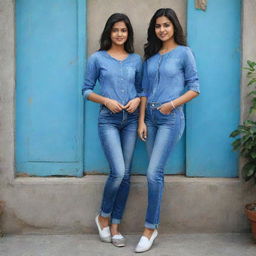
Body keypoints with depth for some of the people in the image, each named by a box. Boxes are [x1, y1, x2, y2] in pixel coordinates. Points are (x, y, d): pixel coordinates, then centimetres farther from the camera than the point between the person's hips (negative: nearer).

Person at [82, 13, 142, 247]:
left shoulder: (136, 60, 10)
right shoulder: (97, 59, 2)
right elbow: (87, 90, 3)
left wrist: (137, 99, -6)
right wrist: (107, 100, -12)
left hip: (131, 120, 3)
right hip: (108, 120, -3)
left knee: (125, 175, 3)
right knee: (118, 172, -14)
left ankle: (115, 225, 16)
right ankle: (103, 216, 13)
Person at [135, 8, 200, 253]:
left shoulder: (184, 53, 0)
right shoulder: (150, 56, 12)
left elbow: (194, 88, -1)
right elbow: (145, 91, 11)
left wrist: (171, 104, -13)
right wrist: (141, 121, 3)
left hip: (171, 118, -4)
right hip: (150, 118, 5)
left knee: (153, 173, -11)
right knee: (156, 173, 7)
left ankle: (149, 228, 1)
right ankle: (155, 226, 18)